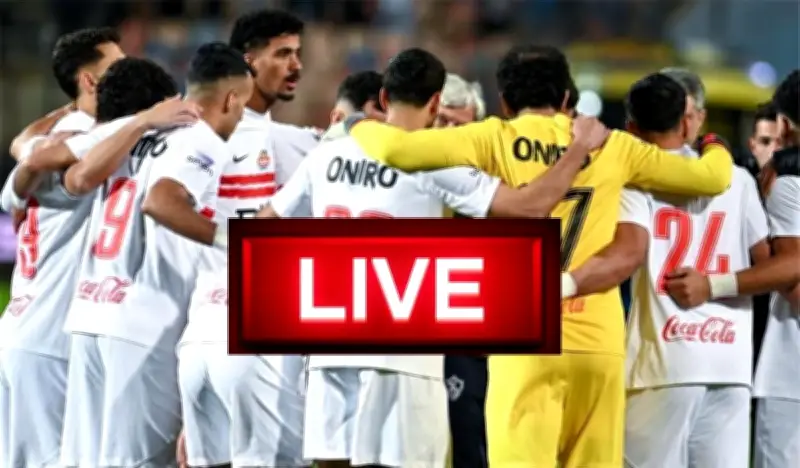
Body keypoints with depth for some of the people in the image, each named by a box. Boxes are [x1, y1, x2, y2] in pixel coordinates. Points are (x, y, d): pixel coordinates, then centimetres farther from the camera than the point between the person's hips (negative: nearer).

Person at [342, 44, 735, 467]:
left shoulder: (494, 140, 2)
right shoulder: (612, 147, 11)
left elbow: (394, 149, -7)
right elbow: (711, 177, 17)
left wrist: (361, 127, 15)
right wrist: (716, 149, 41)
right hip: (599, 340, 3)